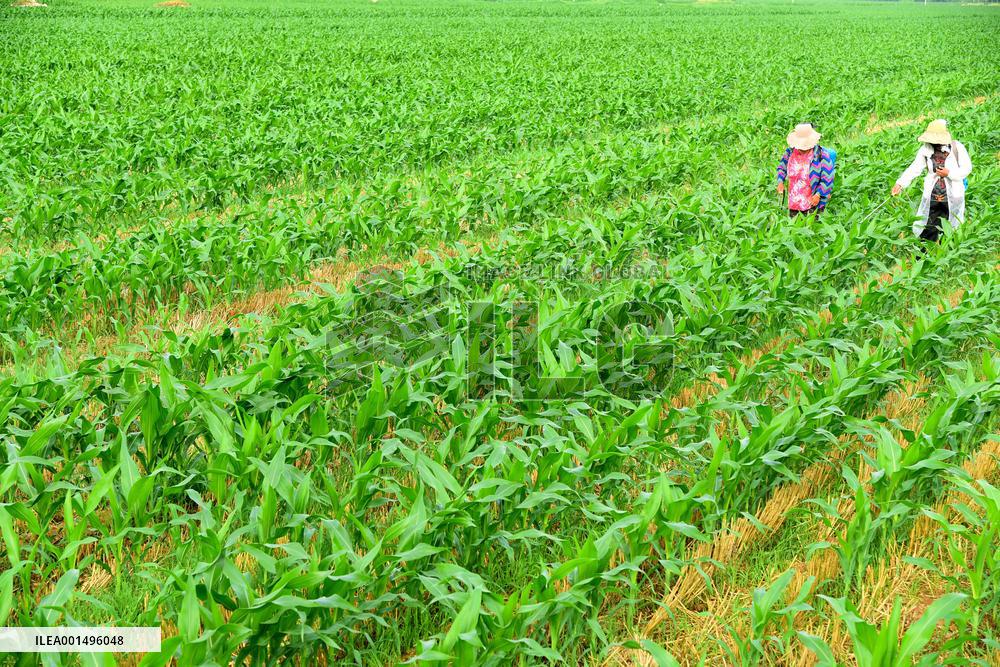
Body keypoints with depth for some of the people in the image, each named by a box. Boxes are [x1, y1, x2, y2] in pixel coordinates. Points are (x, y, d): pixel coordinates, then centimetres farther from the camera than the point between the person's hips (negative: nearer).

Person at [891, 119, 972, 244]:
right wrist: (900, 184, -23)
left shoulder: (956, 147, -10)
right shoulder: (926, 149, -4)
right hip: (931, 198, 2)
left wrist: (949, 173, -18)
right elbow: (914, 168, -9)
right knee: (927, 231, 7)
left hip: (952, 197, -2)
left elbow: (966, 168, -4)